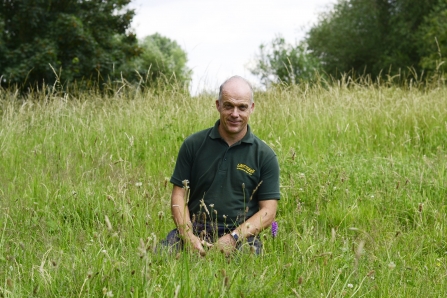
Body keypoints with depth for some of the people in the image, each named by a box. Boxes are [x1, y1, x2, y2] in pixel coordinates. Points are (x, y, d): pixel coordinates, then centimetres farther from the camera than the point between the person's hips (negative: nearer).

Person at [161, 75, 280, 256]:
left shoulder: (264, 156, 4)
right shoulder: (193, 144, 7)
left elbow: (268, 212, 1)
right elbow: (179, 196, 7)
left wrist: (233, 238, -14)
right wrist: (188, 237, -11)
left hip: (241, 236, -1)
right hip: (194, 231, 1)